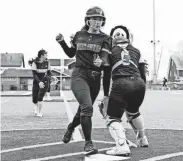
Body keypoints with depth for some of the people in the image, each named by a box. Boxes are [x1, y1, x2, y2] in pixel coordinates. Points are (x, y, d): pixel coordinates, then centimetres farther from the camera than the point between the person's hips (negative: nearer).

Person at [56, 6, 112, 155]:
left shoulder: (105, 39, 0)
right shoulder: (79, 35, 5)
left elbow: (106, 61, -12)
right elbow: (71, 54, 19)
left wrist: (101, 62, -35)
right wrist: (62, 42, 5)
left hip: (95, 79, 2)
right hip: (79, 76, -1)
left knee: (83, 109, 14)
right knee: (87, 107, -22)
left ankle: (71, 127, 48)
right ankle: (88, 142, -11)